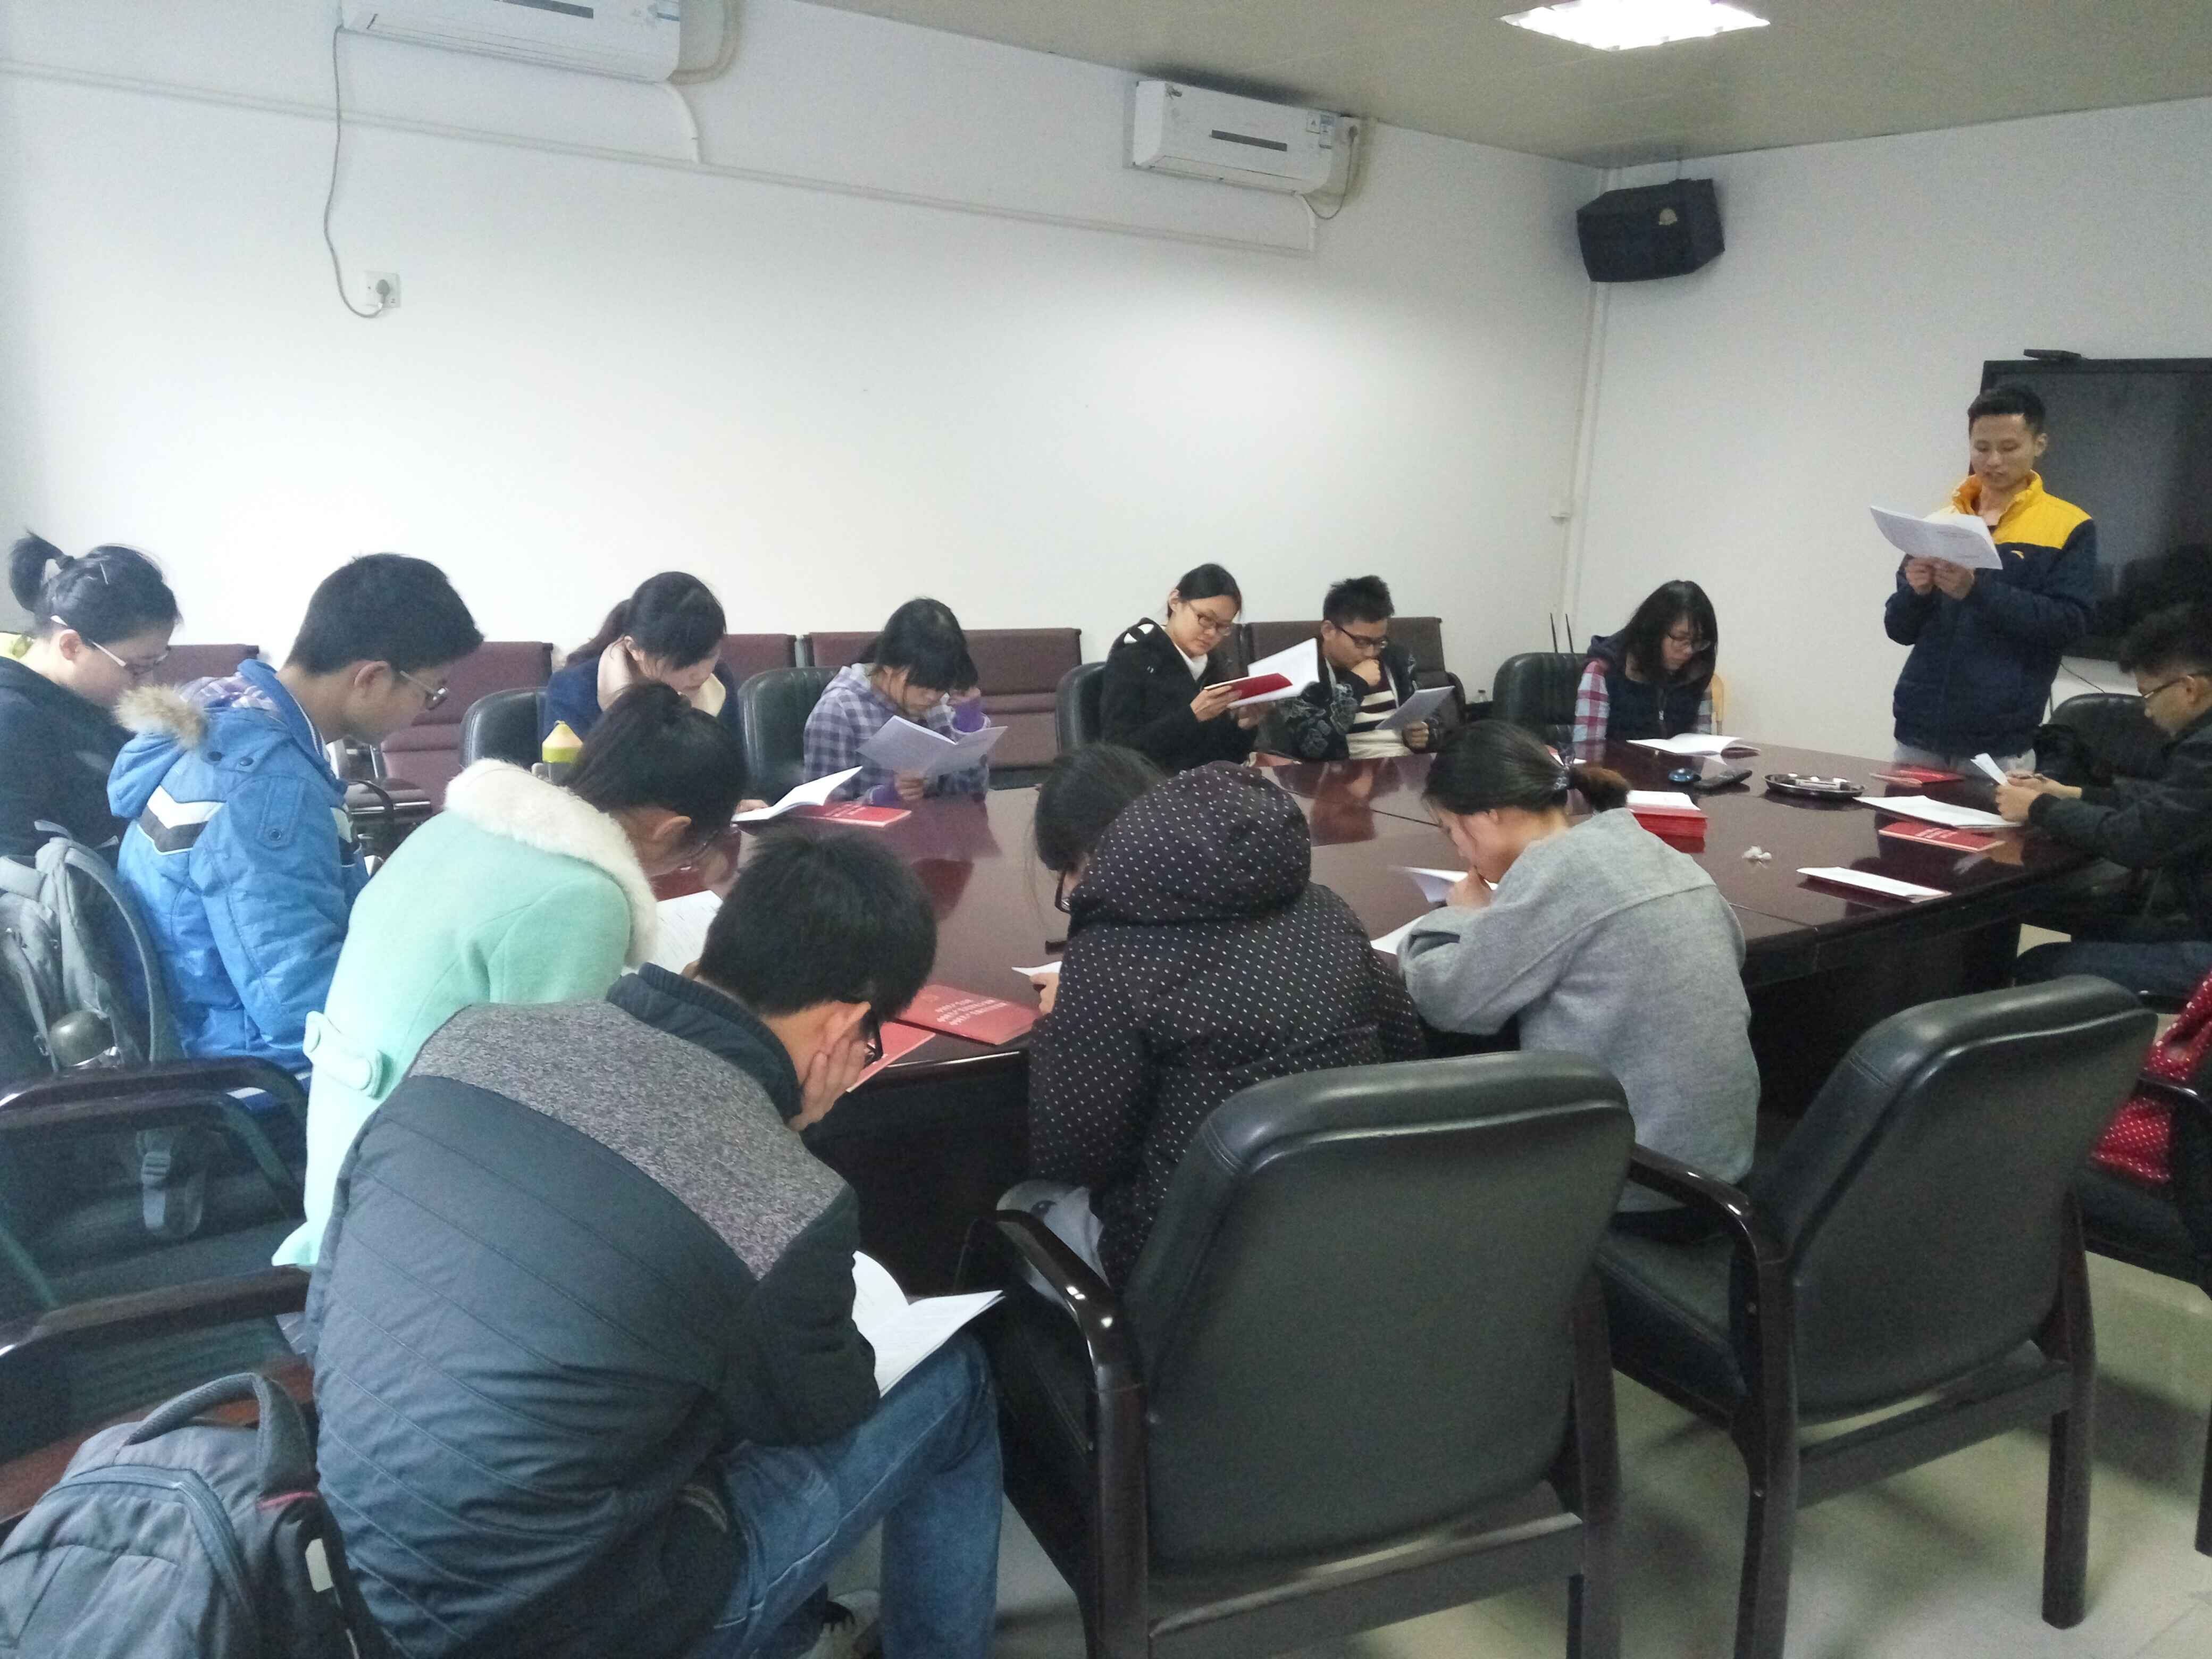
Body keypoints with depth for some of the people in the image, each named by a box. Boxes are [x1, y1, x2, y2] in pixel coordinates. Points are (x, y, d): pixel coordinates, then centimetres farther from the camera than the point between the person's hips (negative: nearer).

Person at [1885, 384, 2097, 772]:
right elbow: (1900, 628, 11)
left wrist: (1978, 590, -20)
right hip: (1919, 731, 3)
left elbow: (2068, 623, -10)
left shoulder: (2069, 527, 2)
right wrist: (1916, 592, -10)